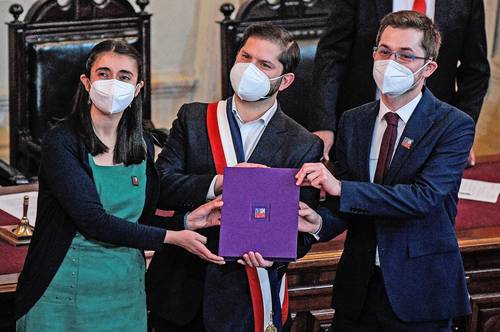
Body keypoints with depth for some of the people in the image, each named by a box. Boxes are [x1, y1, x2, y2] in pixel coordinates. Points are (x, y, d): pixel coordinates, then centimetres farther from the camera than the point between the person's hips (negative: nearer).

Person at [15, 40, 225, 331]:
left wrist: (187, 220, -6)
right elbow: (92, 220, -19)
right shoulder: (62, 143, -11)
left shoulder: (143, 147, 7)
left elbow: (141, 221, 12)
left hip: (126, 287, 5)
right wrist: (171, 237, -17)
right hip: (67, 293, -5)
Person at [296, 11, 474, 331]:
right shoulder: (352, 121, 8)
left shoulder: (455, 125, -9)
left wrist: (341, 187, -28)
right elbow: (343, 205, 7)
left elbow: (425, 196, -22)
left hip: (420, 292, -4)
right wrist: (319, 222, -17)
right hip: (358, 291, 4)